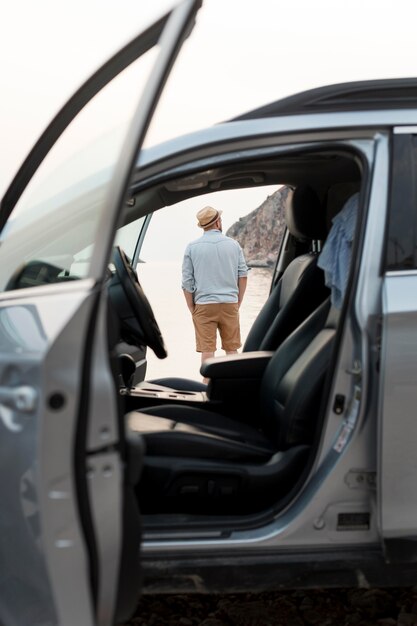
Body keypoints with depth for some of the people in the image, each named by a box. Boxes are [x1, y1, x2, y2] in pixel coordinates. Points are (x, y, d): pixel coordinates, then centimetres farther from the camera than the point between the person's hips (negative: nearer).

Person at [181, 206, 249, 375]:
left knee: (207, 350, 1)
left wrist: (192, 309, 8)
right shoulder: (233, 244, 4)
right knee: (231, 349, 9)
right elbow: (243, 275, 5)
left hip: (204, 304, -1)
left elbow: (187, 282, 0)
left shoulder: (192, 247, 0)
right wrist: (238, 302, 13)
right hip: (230, 304, 1)